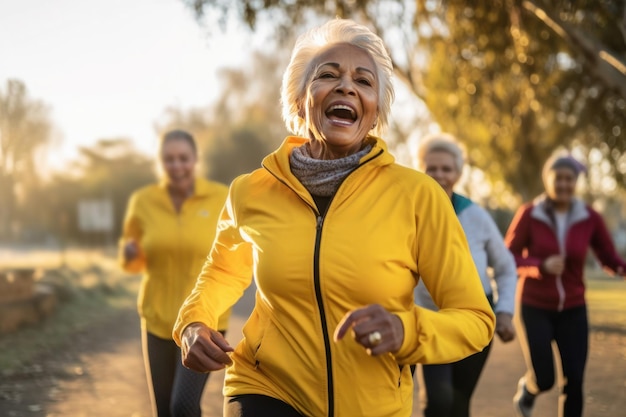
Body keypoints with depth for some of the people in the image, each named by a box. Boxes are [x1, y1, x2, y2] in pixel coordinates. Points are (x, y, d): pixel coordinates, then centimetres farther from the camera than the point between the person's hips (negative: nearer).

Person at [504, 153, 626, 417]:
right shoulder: (529, 214, -12)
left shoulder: (589, 218, -5)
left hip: (573, 310, 2)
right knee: (543, 380, -3)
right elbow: (508, 258, -8)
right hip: (535, 308, -2)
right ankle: (526, 388, 35)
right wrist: (541, 266, -26)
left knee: (574, 381, -3)